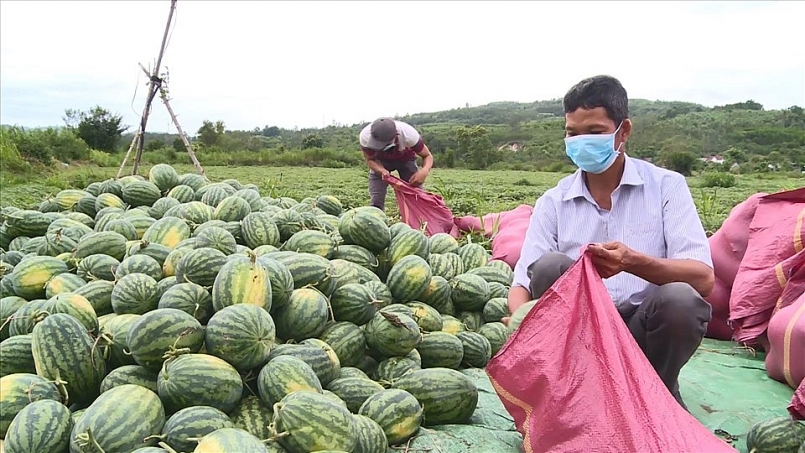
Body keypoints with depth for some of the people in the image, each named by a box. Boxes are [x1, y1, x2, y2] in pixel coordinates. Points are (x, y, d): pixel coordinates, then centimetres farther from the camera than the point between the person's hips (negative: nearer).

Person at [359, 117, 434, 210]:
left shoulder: (409, 135, -40)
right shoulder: (365, 136, -36)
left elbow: (427, 156, -25)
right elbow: (370, 160, -18)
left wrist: (424, 171, -48)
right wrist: (382, 171, -41)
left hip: (405, 159, -1)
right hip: (380, 161, 1)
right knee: (375, 201, -11)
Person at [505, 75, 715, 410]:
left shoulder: (667, 186, 0)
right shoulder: (553, 202, 5)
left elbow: (702, 279, -12)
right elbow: (522, 284, -1)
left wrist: (634, 262, -32)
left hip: (644, 332, 0)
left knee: (679, 298, -32)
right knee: (549, 267, -26)